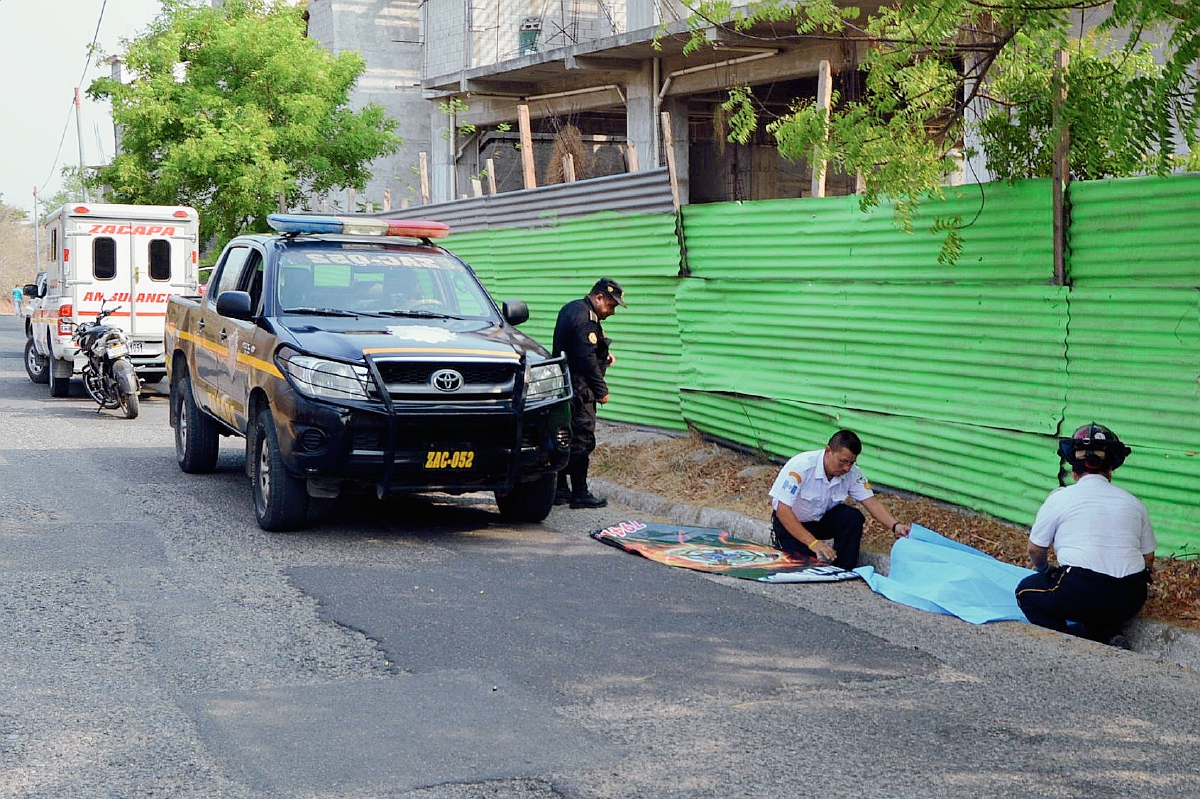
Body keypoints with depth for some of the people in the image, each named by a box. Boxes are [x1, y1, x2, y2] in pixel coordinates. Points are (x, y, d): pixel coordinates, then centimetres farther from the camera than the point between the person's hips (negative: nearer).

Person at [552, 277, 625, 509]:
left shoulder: (572, 308, 16)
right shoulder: (585, 320, -18)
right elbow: (587, 359, -21)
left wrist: (603, 353, 11)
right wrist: (601, 390, -14)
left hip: (565, 384, 11)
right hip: (579, 389, -11)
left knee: (566, 439, 14)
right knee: (581, 440, -7)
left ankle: (560, 490, 19)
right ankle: (580, 494, -5)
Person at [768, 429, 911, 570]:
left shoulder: (852, 473, -16)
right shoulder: (800, 466, -31)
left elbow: (872, 502, -16)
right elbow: (782, 510, -34)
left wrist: (895, 526, -37)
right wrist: (813, 543, -40)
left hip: (823, 519, 4)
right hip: (791, 523, -4)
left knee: (853, 517, -24)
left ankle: (843, 571, -11)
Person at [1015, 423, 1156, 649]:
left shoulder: (1060, 498, 3)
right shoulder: (1133, 502, 14)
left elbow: (1036, 549, 12)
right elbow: (1148, 558, 19)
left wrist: (1043, 568, 35)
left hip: (1084, 593, -5)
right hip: (1130, 602, 5)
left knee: (1027, 592, 16)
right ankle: (1108, 636, 2)